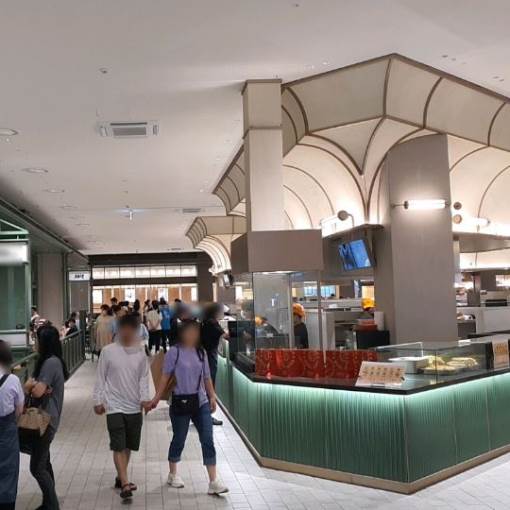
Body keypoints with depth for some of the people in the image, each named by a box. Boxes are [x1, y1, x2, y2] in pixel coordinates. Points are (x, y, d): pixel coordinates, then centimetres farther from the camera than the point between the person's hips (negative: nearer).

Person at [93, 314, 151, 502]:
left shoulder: (140, 353, 1)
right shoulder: (108, 351, -6)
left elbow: (144, 378, 2)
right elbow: (100, 378, 0)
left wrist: (145, 398, -11)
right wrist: (98, 401, -1)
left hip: (134, 407, 3)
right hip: (115, 406, -3)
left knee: (128, 446, 13)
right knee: (119, 446, -9)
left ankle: (120, 478, 30)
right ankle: (125, 484, -9)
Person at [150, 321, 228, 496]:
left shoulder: (201, 353, 7)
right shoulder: (174, 352, -7)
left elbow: (206, 377, 13)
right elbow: (165, 377, -5)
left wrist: (212, 397, 6)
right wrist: (156, 398, -8)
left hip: (201, 402, 4)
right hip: (181, 402, -4)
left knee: (208, 440, -2)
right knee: (179, 440, 10)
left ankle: (213, 481, -1)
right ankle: (173, 474, 32)